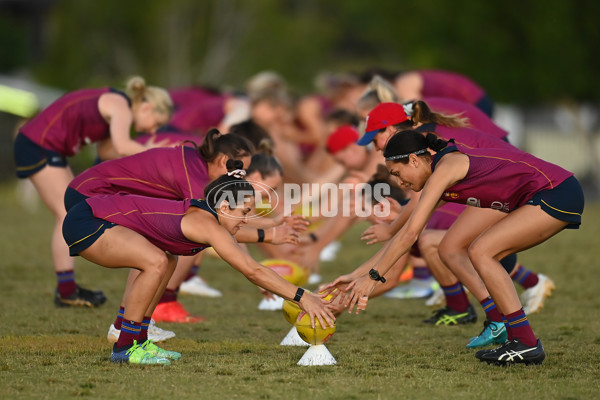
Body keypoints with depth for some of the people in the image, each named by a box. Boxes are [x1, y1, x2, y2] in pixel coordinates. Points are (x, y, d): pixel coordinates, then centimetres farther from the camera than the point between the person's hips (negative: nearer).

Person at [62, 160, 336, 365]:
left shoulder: (210, 219, 9)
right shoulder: (205, 223, -19)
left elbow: (251, 270, 19)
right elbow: (252, 271, -23)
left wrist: (300, 296, 19)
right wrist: (301, 297, -21)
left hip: (98, 218, 10)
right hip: (85, 222, -10)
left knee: (167, 262, 17)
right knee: (156, 262, -23)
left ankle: (137, 339, 17)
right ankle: (125, 347, -12)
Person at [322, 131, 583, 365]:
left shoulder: (447, 165, -13)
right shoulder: (440, 185, 15)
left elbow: (410, 233, -16)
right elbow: (404, 234, 20)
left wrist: (373, 277, -12)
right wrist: (357, 274, 18)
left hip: (557, 194, -10)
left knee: (481, 252, -13)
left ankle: (527, 344, -11)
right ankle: (518, 339, 8)